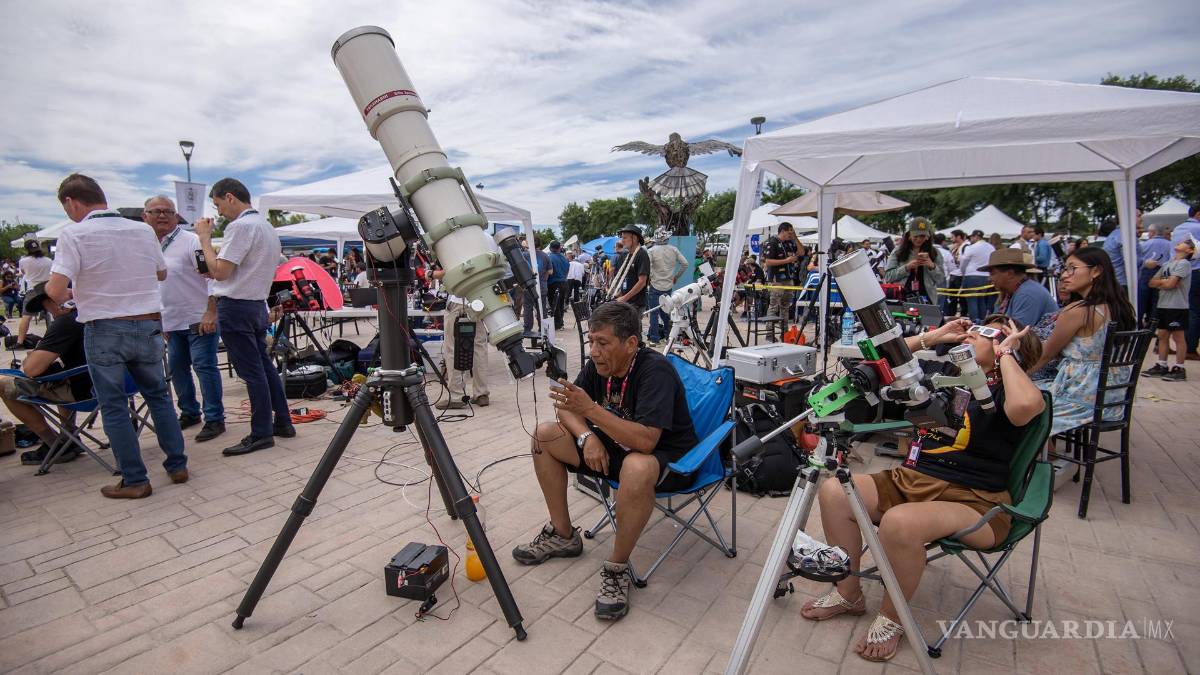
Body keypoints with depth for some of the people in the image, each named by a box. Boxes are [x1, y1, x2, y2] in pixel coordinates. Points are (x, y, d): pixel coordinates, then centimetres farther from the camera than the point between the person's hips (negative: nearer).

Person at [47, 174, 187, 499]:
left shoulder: (74, 234, -10)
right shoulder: (143, 230, 4)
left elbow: (55, 290, -17)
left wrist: (66, 294, 4)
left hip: (104, 330, -4)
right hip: (148, 326, 4)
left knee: (114, 406, 6)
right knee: (158, 395, 15)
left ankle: (135, 480, 12)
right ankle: (177, 465, 19)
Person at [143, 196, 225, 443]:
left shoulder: (190, 241, -11)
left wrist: (211, 313, -22)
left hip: (199, 319, -8)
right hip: (171, 321, 8)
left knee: (204, 367, -6)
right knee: (176, 368, 15)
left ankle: (214, 419, 0)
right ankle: (189, 413, 30)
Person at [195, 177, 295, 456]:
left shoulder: (240, 226, -15)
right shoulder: (267, 226, 15)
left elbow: (220, 272, -18)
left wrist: (204, 237, -8)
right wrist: (214, 269, 19)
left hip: (236, 307, -9)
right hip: (258, 304, 9)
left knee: (251, 372, -4)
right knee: (264, 365, 14)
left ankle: (261, 433, 3)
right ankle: (282, 422, 20)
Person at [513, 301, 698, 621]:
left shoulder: (655, 370, -27)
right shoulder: (598, 365, -6)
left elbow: (646, 440, -36)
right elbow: (567, 408, 3)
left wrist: (591, 409, -40)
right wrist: (587, 436, -17)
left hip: (668, 459, -7)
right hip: (615, 446, 7)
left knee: (636, 468, -42)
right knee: (544, 435, -3)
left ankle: (617, 568, -17)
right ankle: (563, 535, 9)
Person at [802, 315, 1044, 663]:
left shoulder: (1001, 393, -6)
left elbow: (1027, 405, -32)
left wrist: (1005, 353, -15)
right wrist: (932, 336, 10)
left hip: (975, 502, -6)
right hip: (913, 479, 7)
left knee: (900, 522, -37)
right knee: (833, 491, -16)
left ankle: (891, 620, -7)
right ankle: (849, 593, 5)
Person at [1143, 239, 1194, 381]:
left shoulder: (1184, 263, -7)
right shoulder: (1168, 264, 16)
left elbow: (1170, 284, -16)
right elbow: (1152, 283, 11)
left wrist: (1160, 282, 3)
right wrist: (1165, 281, -6)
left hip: (1177, 307, -8)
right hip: (1163, 305, 8)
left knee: (1178, 337, -2)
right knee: (1162, 336, 10)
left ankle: (1179, 369, 3)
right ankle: (1161, 366, 16)